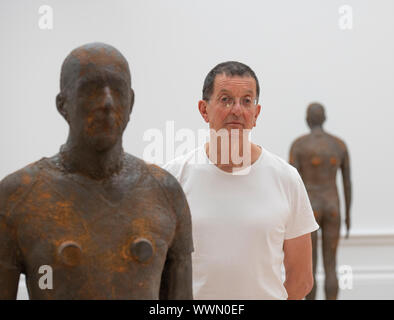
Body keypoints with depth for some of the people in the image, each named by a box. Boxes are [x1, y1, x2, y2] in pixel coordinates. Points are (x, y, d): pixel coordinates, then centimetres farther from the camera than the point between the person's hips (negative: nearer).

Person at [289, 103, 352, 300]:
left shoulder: (298, 144, -6)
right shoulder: (340, 144, 6)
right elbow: (347, 182, 9)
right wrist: (348, 215, 18)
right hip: (331, 208, 3)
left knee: (310, 267, 5)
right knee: (330, 267, 7)